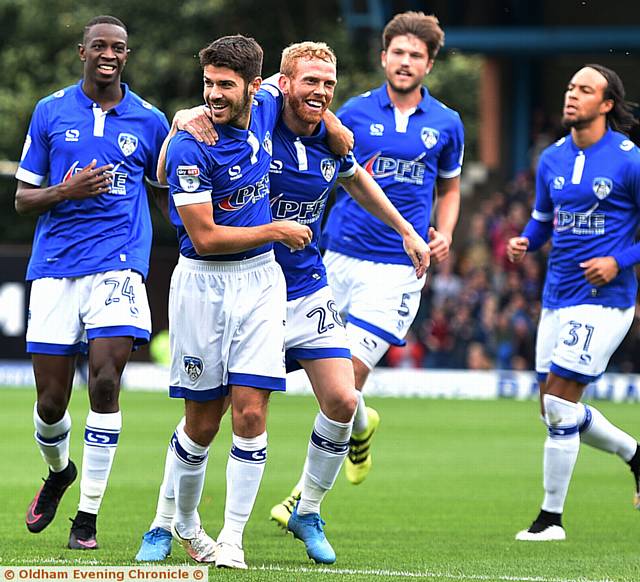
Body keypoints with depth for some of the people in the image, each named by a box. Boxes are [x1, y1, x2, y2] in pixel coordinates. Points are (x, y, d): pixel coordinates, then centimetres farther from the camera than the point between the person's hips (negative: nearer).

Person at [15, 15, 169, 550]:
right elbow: (23, 199, 9)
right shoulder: (50, 113, 8)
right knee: (51, 402, 1)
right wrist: (66, 192, -10)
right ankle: (59, 471, 35)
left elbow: (168, 191, 21)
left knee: (106, 381, -17)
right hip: (54, 268, 1)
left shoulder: (150, 122, 8)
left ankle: (88, 515, -7)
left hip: (119, 265, -1)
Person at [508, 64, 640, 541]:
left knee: (559, 402, -10)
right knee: (555, 408, 10)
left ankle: (551, 518, 0)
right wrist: (525, 242, 1)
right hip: (557, 298, 7)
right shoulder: (552, 159, 9)